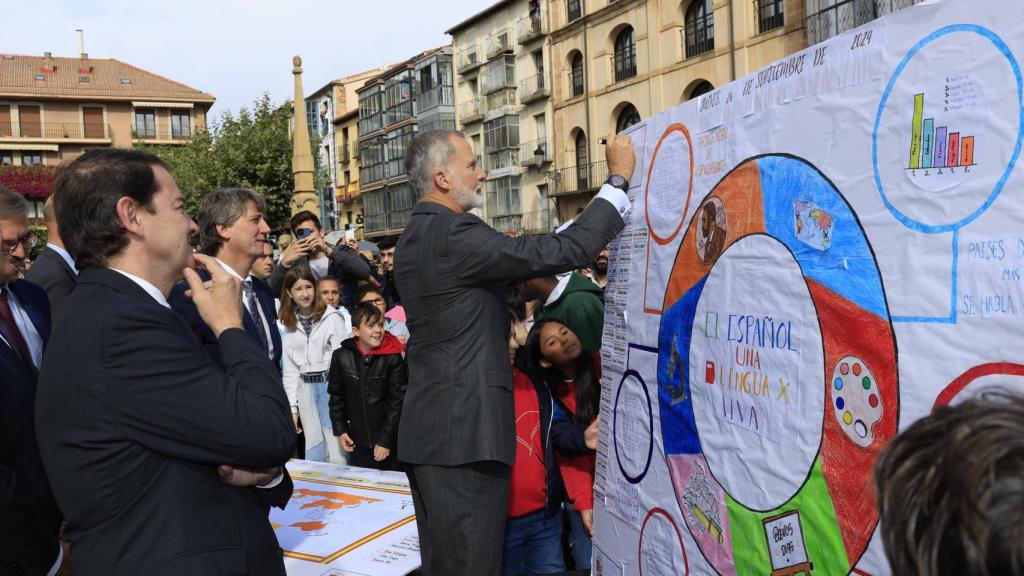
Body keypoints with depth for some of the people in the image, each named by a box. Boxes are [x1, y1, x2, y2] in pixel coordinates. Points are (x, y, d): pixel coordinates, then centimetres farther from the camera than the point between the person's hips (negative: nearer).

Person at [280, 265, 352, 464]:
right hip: (306, 389, 5)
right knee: (313, 453, 12)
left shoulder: (333, 317, -6)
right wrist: (292, 407, 7)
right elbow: (290, 369, 10)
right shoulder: (291, 324, 9)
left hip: (331, 386, -5)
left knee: (337, 454, -5)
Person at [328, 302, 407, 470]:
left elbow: (397, 401, -11)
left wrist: (386, 440, -12)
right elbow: (336, 396, 8)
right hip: (357, 442, 3)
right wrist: (340, 430, 4)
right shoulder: (341, 356, -3)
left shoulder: (393, 358, -13)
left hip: (389, 443, -3)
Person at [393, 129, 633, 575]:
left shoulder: (415, 238, 13)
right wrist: (619, 180, -9)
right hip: (464, 431, -10)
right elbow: (563, 252, -19)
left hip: (431, 429, 10)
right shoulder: (454, 235, -18)